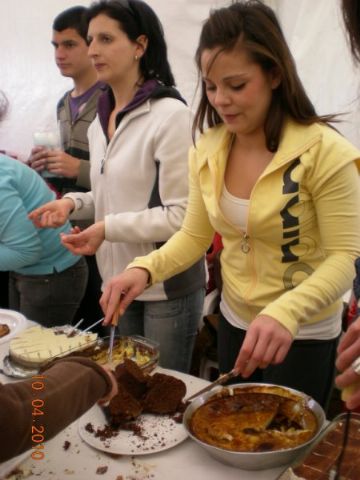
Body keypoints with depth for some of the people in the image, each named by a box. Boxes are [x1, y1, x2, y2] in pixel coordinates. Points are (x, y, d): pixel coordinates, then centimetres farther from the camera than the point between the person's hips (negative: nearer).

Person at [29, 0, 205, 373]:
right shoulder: (100, 121, 7)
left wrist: (108, 228, -21)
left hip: (167, 285, -7)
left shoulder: (170, 115, -17)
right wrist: (74, 202, -1)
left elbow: (183, 215, -20)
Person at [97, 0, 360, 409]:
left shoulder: (323, 151, -22)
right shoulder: (208, 150, -5)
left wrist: (285, 313, -39)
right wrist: (144, 268, -19)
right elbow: (195, 235, 1)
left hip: (303, 336, -5)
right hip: (234, 322, 5)